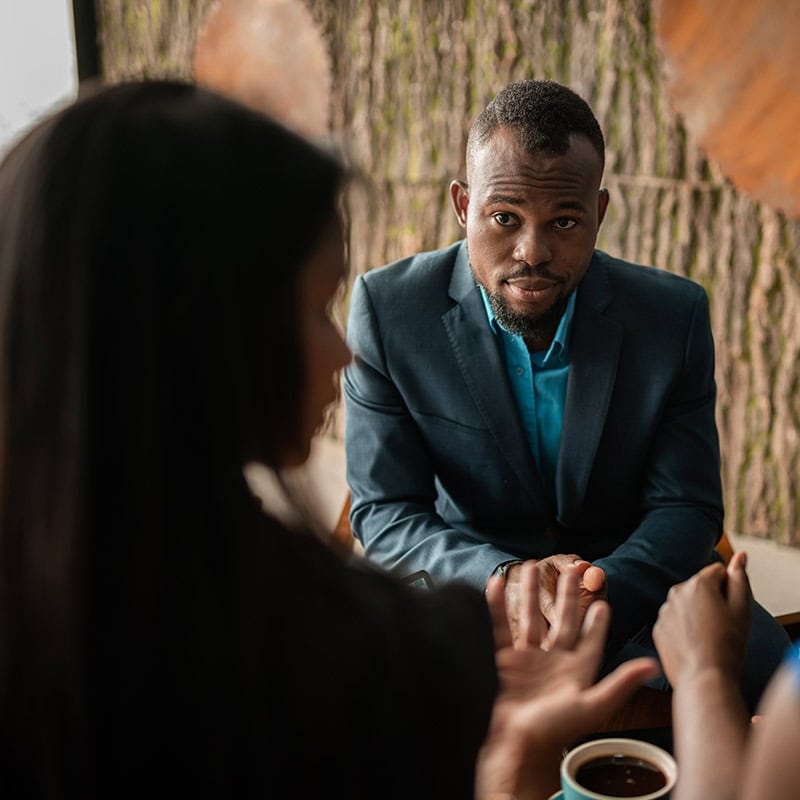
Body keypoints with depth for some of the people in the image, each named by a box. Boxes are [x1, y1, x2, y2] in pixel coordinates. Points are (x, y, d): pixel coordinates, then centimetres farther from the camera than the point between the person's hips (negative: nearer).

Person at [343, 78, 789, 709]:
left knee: (768, 669, -23)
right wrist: (506, 579, -32)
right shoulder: (388, 309, -14)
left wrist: (601, 594, -31)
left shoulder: (675, 314, -11)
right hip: (470, 580, -1)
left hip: (635, 581, 2)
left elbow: (687, 508, -8)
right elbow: (384, 511, -12)